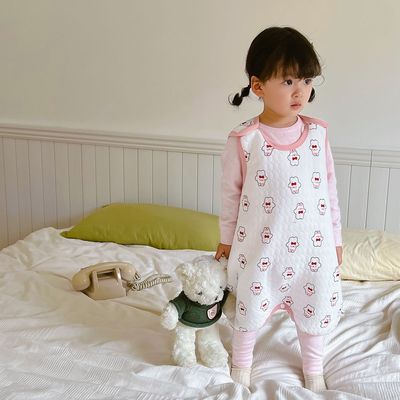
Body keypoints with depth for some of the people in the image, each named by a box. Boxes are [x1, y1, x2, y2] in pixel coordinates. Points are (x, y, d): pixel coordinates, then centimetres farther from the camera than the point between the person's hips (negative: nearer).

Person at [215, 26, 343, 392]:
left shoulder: (318, 133, -5)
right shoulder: (244, 140, -14)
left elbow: (330, 189, 3)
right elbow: (231, 193, -2)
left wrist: (335, 238, 8)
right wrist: (227, 239, 5)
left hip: (312, 244, 3)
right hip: (260, 245, -2)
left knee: (315, 306, 17)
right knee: (251, 306, 15)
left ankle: (314, 367, 44)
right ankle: (241, 362, 43)